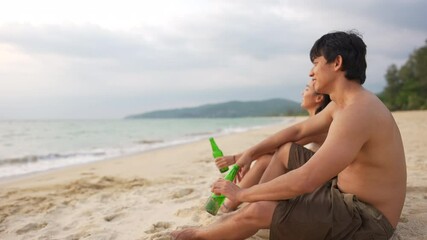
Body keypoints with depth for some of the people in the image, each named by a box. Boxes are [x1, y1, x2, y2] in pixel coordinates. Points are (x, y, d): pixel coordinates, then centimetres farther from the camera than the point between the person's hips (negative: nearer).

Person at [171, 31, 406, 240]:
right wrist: (250, 153, 7)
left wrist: (242, 194, -20)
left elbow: (302, 182, -32)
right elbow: (298, 130, 17)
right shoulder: (342, 104, 6)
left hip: (365, 218, -10)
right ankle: (235, 212, 13)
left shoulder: (356, 112, -28)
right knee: (284, 151, 13)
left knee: (258, 211, -20)